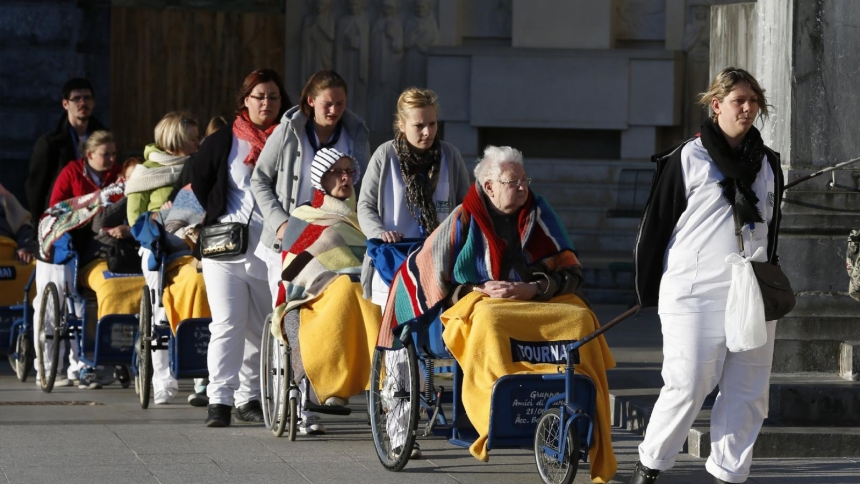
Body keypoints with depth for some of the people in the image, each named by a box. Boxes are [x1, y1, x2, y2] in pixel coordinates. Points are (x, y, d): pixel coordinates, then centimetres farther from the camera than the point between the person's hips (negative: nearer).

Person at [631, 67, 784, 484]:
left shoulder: (768, 165, 13)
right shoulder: (686, 160, -2)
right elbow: (655, 225, 0)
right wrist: (648, 291, -1)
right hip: (696, 294, -5)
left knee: (748, 392, 3)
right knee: (687, 386, -7)